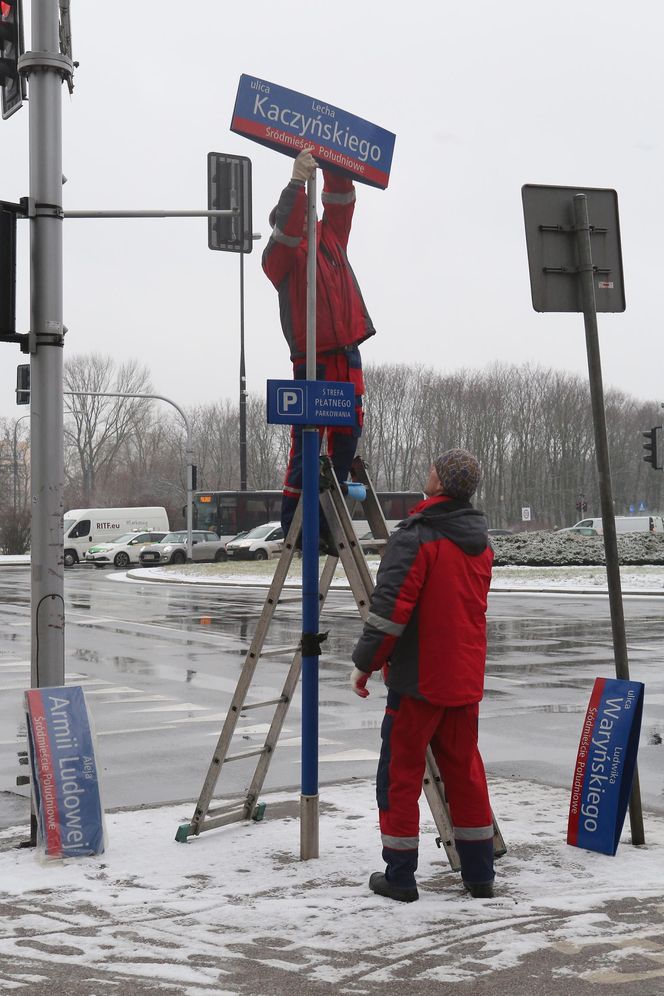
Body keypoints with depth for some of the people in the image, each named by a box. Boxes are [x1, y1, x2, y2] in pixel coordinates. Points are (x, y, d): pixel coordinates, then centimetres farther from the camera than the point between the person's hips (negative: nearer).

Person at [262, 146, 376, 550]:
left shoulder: (331, 238, 19)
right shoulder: (280, 256, 0)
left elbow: (340, 201, 15)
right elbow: (287, 228, -18)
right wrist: (298, 181, -25)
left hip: (348, 354, 6)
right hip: (312, 359, -6)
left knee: (348, 434, 5)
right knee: (307, 440, -7)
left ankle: (326, 519, 13)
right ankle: (294, 524, -1)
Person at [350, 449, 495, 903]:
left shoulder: (416, 536, -15)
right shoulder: (480, 541, 10)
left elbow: (390, 608, -19)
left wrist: (365, 663, -9)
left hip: (417, 680, -7)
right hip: (466, 679, 7)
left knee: (401, 774, 3)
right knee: (465, 771, 14)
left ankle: (400, 877, 6)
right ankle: (479, 874, 18)